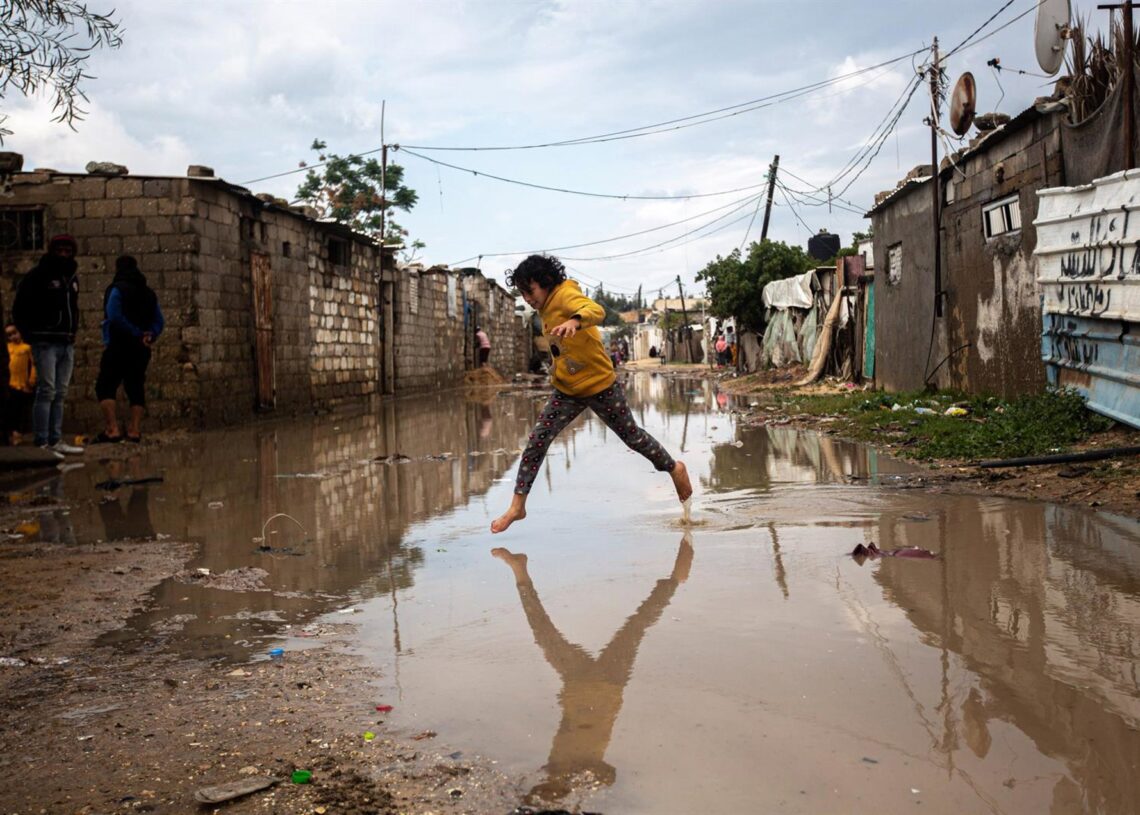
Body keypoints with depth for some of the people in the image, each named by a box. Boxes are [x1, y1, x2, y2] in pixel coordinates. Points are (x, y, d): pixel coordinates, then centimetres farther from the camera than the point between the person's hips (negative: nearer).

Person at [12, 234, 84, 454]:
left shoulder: (72, 277, 16)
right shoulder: (37, 276, -5)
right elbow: (19, 309, -3)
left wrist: (72, 332, 11)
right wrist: (29, 335, -6)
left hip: (67, 343, 7)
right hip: (46, 343, -7)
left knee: (60, 394, 8)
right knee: (46, 391, -10)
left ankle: (56, 440, 12)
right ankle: (41, 443, -8)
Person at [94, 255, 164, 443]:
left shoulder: (117, 289, -7)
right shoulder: (148, 293, 14)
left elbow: (114, 316, -19)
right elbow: (159, 321, 11)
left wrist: (138, 334, -15)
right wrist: (149, 336, -2)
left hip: (119, 346, -6)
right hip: (141, 350, 6)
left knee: (105, 387, -2)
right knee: (136, 387, 9)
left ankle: (112, 429, -14)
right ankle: (135, 430, 3)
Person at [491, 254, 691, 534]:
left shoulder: (566, 295, -20)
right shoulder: (547, 307, 6)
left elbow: (596, 311, -42)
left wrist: (575, 321, -61)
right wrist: (557, 369, 13)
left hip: (600, 387, -7)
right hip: (566, 392, 7)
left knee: (631, 435, 11)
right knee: (537, 440, -7)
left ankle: (674, 468, 36)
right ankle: (517, 506, -4)